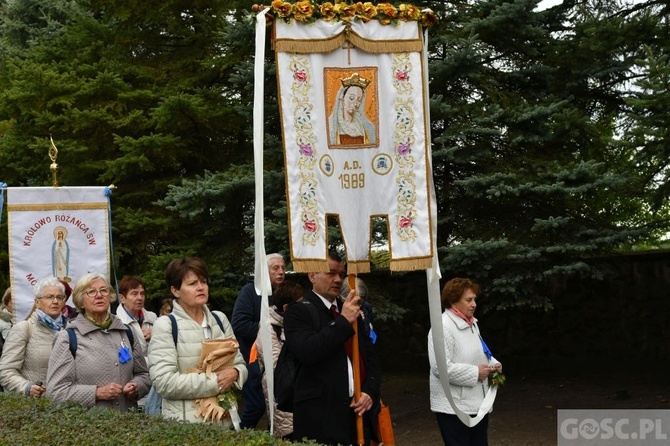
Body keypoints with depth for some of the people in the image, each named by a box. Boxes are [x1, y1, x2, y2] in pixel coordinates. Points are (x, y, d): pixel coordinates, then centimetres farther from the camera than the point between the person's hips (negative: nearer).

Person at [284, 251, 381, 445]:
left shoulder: (351, 311, 18)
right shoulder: (298, 311, -2)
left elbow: (371, 357, 18)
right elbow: (306, 352, -19)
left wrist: (370, 391, 1)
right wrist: (343, 321, -15)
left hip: (359, 413, 6)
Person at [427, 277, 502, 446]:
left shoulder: (471, 323, 12)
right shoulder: (443, 327, -19)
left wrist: (492, 364, 4)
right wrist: (475, 373, -20)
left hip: (477, 403, 9)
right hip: (454, 407, -9)